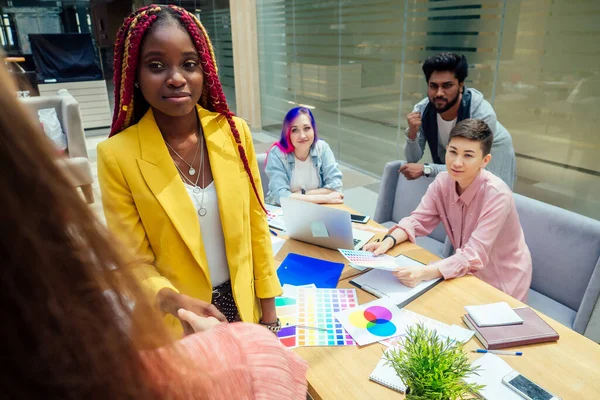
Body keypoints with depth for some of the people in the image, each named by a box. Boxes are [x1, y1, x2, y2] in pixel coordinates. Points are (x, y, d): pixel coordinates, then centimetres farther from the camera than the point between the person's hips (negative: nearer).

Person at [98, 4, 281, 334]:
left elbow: (257, 224, -3)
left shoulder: (235, 132, -11)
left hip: (243, 303, 3)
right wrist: (176, 302, -31)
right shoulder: (117, 155, -18)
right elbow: (135, 262, -12)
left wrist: (268, 308, 1)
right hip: (176, 323, -2)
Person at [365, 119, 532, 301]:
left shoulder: (497, 195, -28)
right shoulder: (443, 182, -11)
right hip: (467, 272, 5)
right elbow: (418, 221, -5)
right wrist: (388, 241, -25)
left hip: (501, 284, -4)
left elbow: (474, 256, -32)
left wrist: (424, 273, -46)